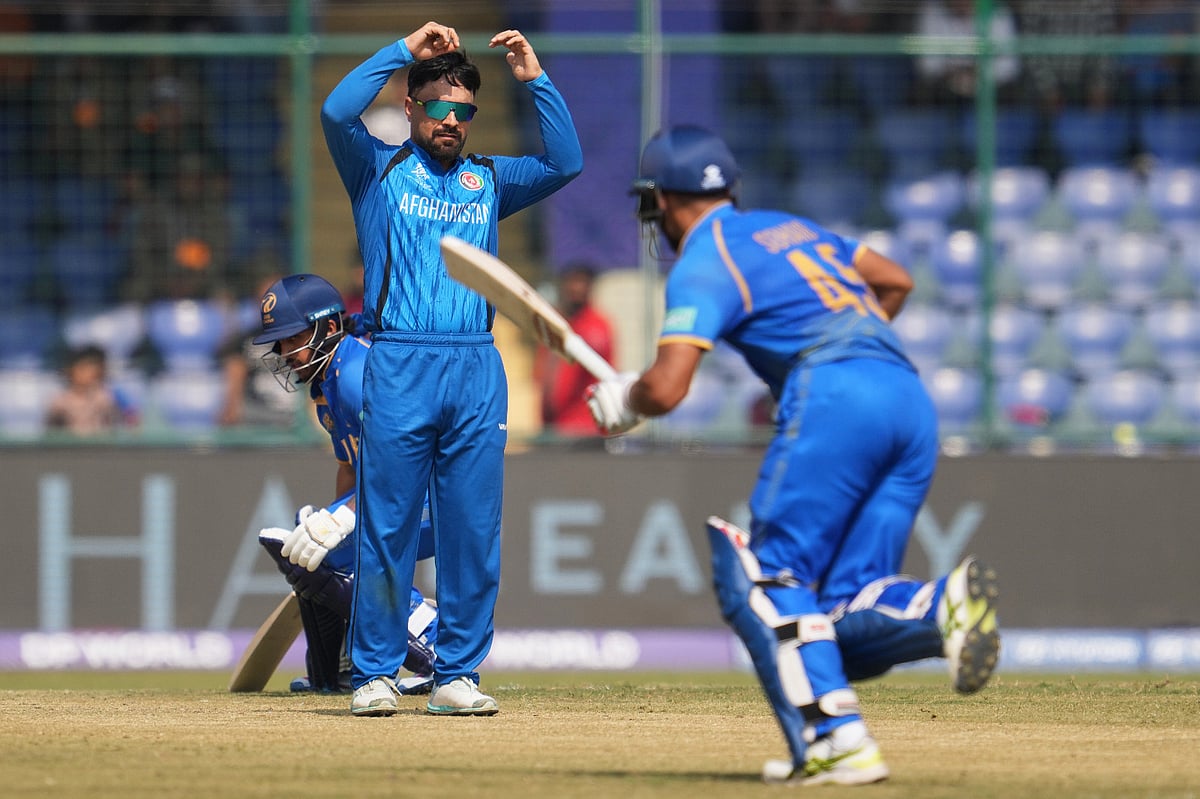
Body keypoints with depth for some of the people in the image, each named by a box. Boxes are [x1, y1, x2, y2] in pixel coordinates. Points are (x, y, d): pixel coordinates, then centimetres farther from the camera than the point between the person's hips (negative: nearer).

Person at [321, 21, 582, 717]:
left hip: (477, 369, 3)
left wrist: (536, 79, 1)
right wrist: (407, 49, -4)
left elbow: (566, 163, 8)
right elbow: (337, 113, -7)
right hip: (400, 366, -3)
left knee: (473, 532, 1)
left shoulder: (489, 181, 19)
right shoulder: (378, 169, 11)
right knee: (388, 528, -3)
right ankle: (374, 674, 2)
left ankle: (456, 676, 6)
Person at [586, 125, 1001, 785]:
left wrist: (620, 399, 14)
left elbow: (666, 389, -7)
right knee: (845, 606, 5)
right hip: (912, 400, 8)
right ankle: (942, 605, -27)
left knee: (762, 580, -3)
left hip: (835, 393, -8)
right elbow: (895, 281, 36)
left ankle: (833, 739, -20)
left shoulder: (702, 265, 4)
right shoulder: (790, 228, 28)